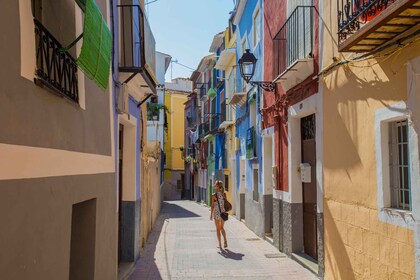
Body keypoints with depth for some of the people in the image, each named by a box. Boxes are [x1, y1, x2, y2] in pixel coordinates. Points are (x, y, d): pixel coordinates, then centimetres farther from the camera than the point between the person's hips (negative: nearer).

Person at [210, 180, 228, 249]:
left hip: (217, 213, -4)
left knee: (218, 229, 10)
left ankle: (220, 244, 13)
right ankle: (225, 240, 0)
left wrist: (211, 214, 0)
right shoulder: (224, 194, -1)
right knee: (222, 228, 20)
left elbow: (212, 206, -9)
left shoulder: (214, 195, -12)